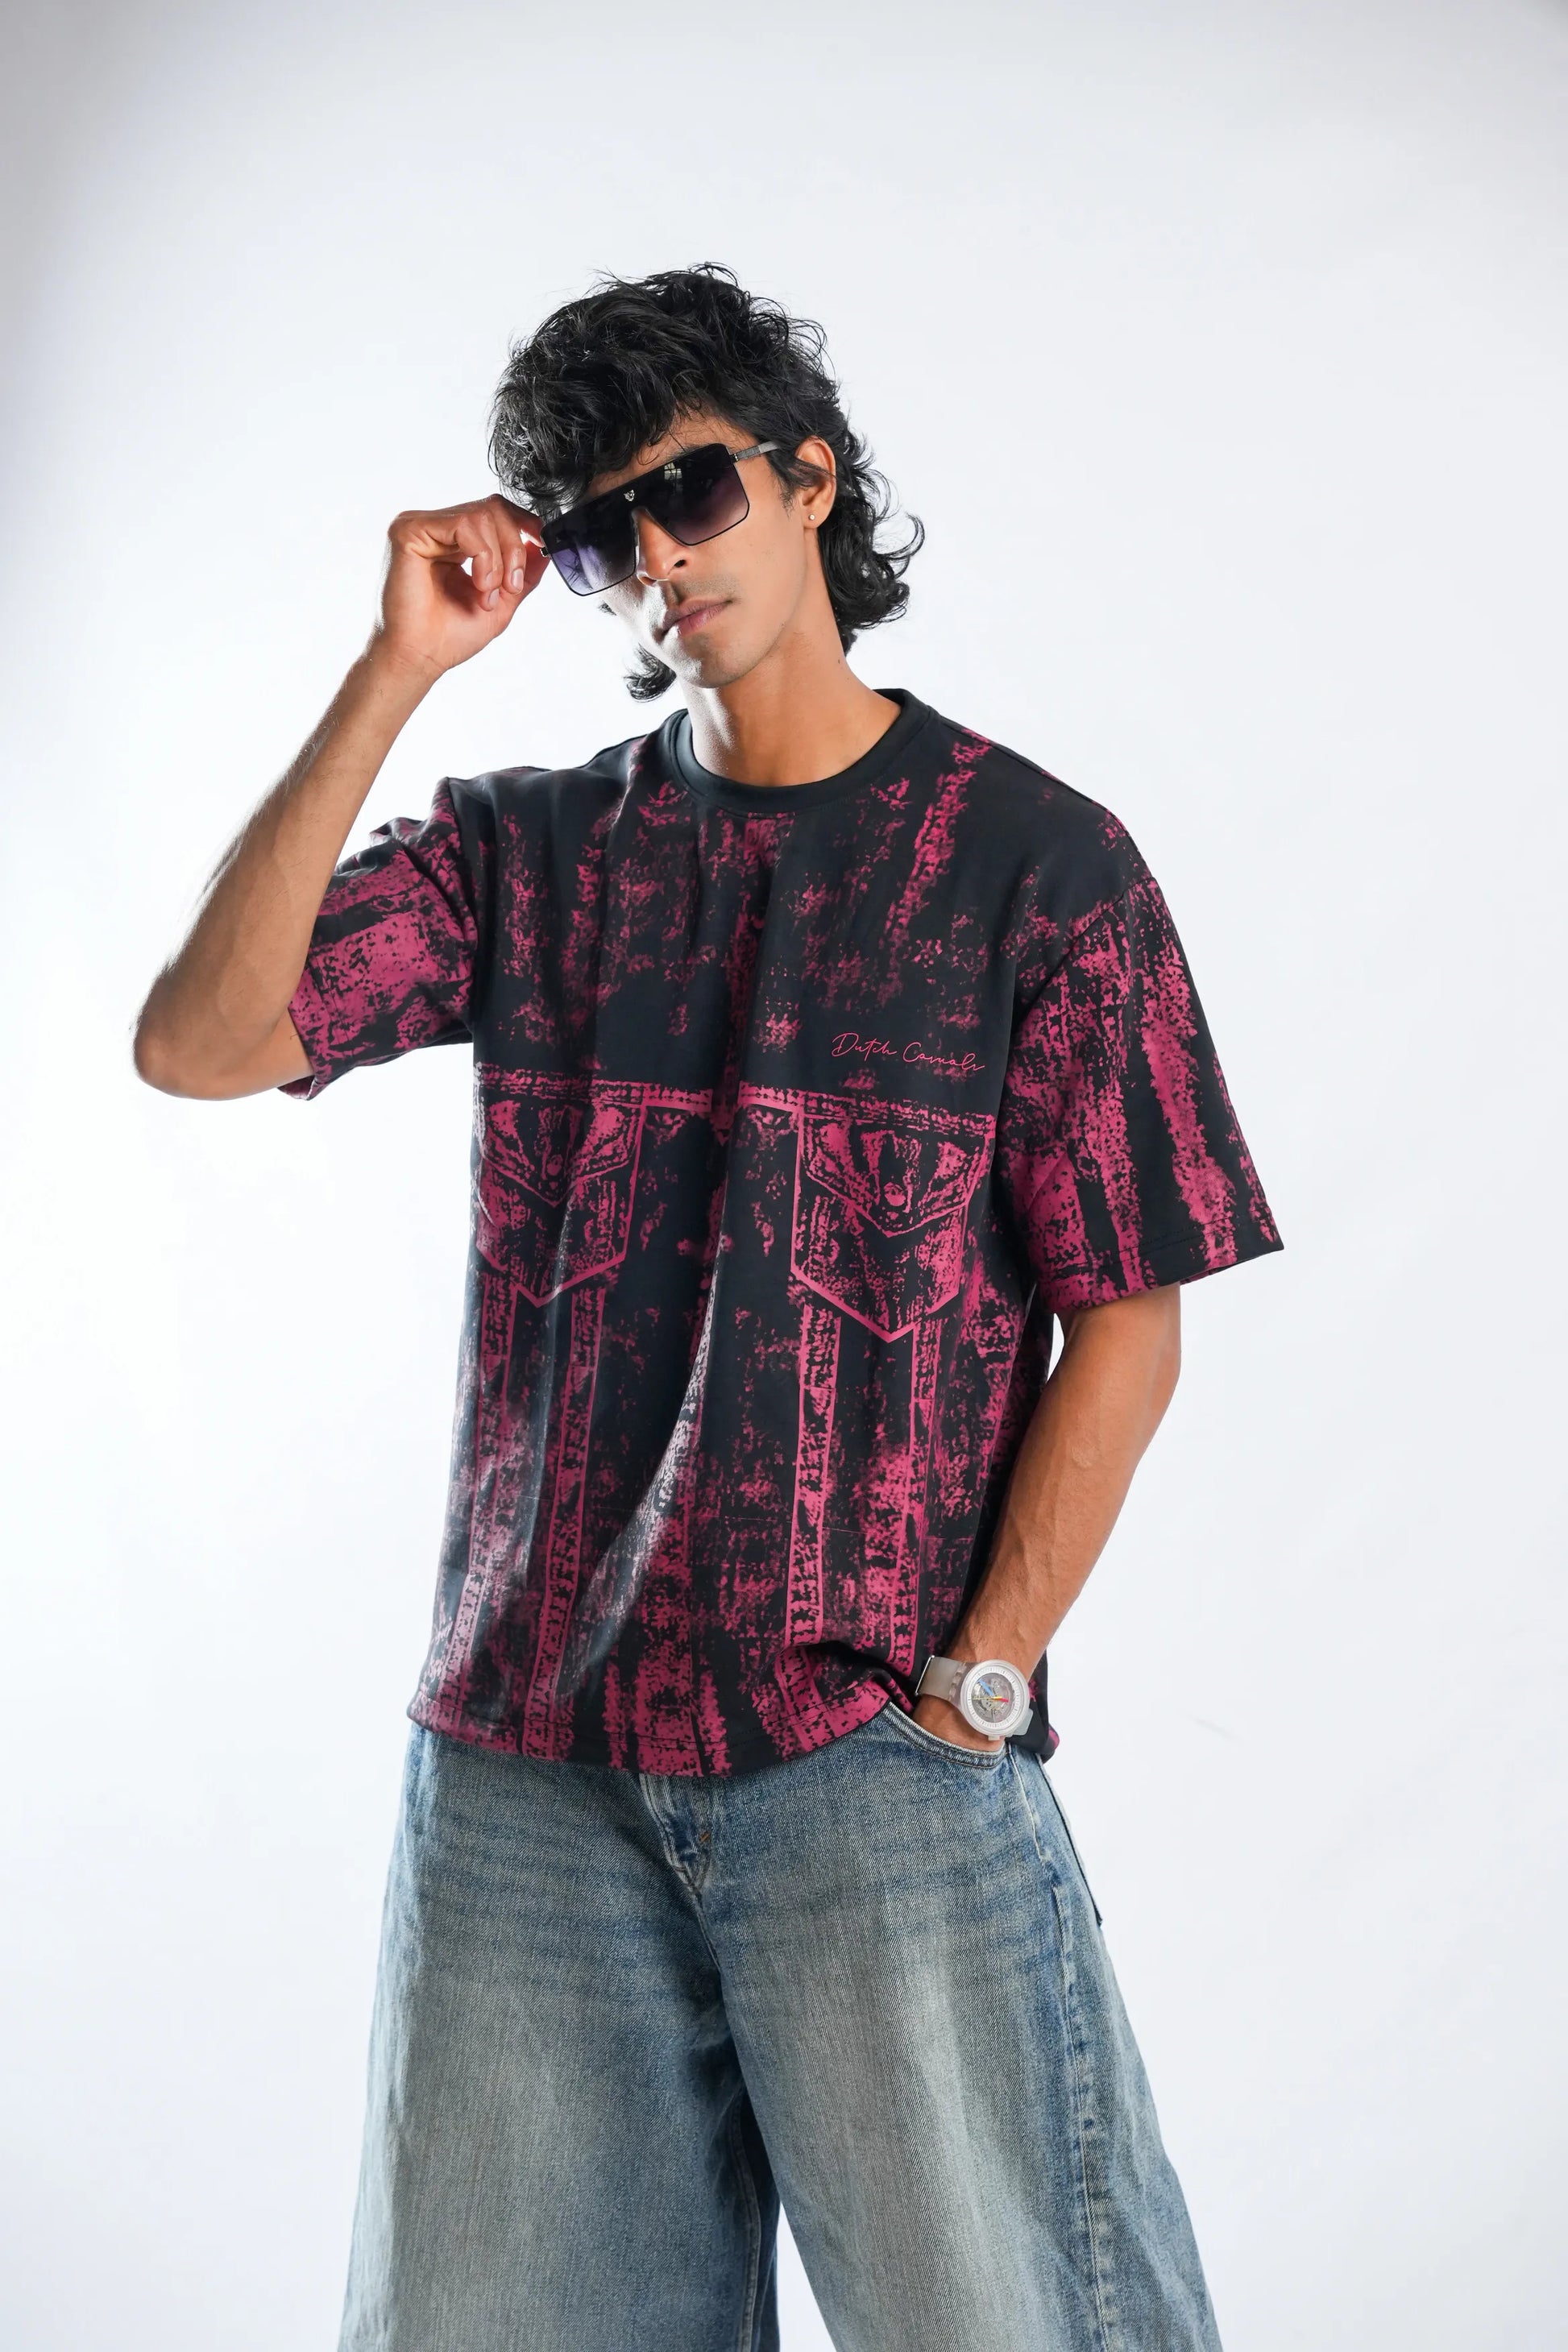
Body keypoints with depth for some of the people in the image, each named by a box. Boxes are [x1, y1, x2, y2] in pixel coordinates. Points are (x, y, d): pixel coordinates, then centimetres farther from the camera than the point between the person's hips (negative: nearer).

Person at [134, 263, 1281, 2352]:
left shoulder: (1035, 861, 0)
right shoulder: (526, 855, 9)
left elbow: (1127, 1322, -2)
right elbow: (196, 1045, -5)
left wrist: (972, 1690, -8)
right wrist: (395, 673, -8)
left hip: (871, 1754, -3)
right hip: (521, 1759, 3)